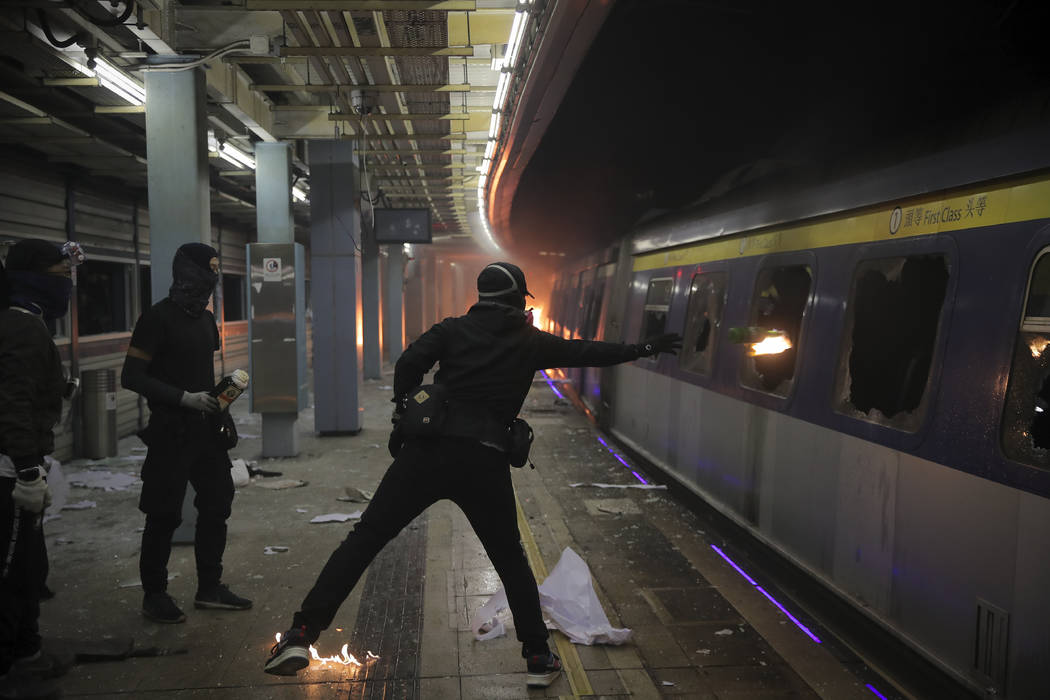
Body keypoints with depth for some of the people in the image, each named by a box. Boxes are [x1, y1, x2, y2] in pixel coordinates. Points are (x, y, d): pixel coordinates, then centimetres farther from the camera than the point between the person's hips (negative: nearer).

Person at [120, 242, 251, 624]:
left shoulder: (205, 318, 11)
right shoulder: (158, 318, -12)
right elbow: (132, 376, -16)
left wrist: (217, 395, 5)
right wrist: (183, 398, -21)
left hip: (206, 430, 8)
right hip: (171, 431, -8)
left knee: (217, 504, 11)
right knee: (164, 515, 2)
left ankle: (209, 587, 24)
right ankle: (154, 595, 17)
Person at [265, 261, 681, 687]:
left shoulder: (454, 329, 12)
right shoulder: (531, 342, 14)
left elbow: (409, 362, -4)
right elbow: (587, 353, 22)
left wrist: (403, 414, 8)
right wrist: (643, 349, 34)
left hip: (428, 450, 0)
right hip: (485, 460, 0)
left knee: (365, 538, 4)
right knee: (510, 559, 18)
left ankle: (302, 635, -3)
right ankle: (538, 657, 24)